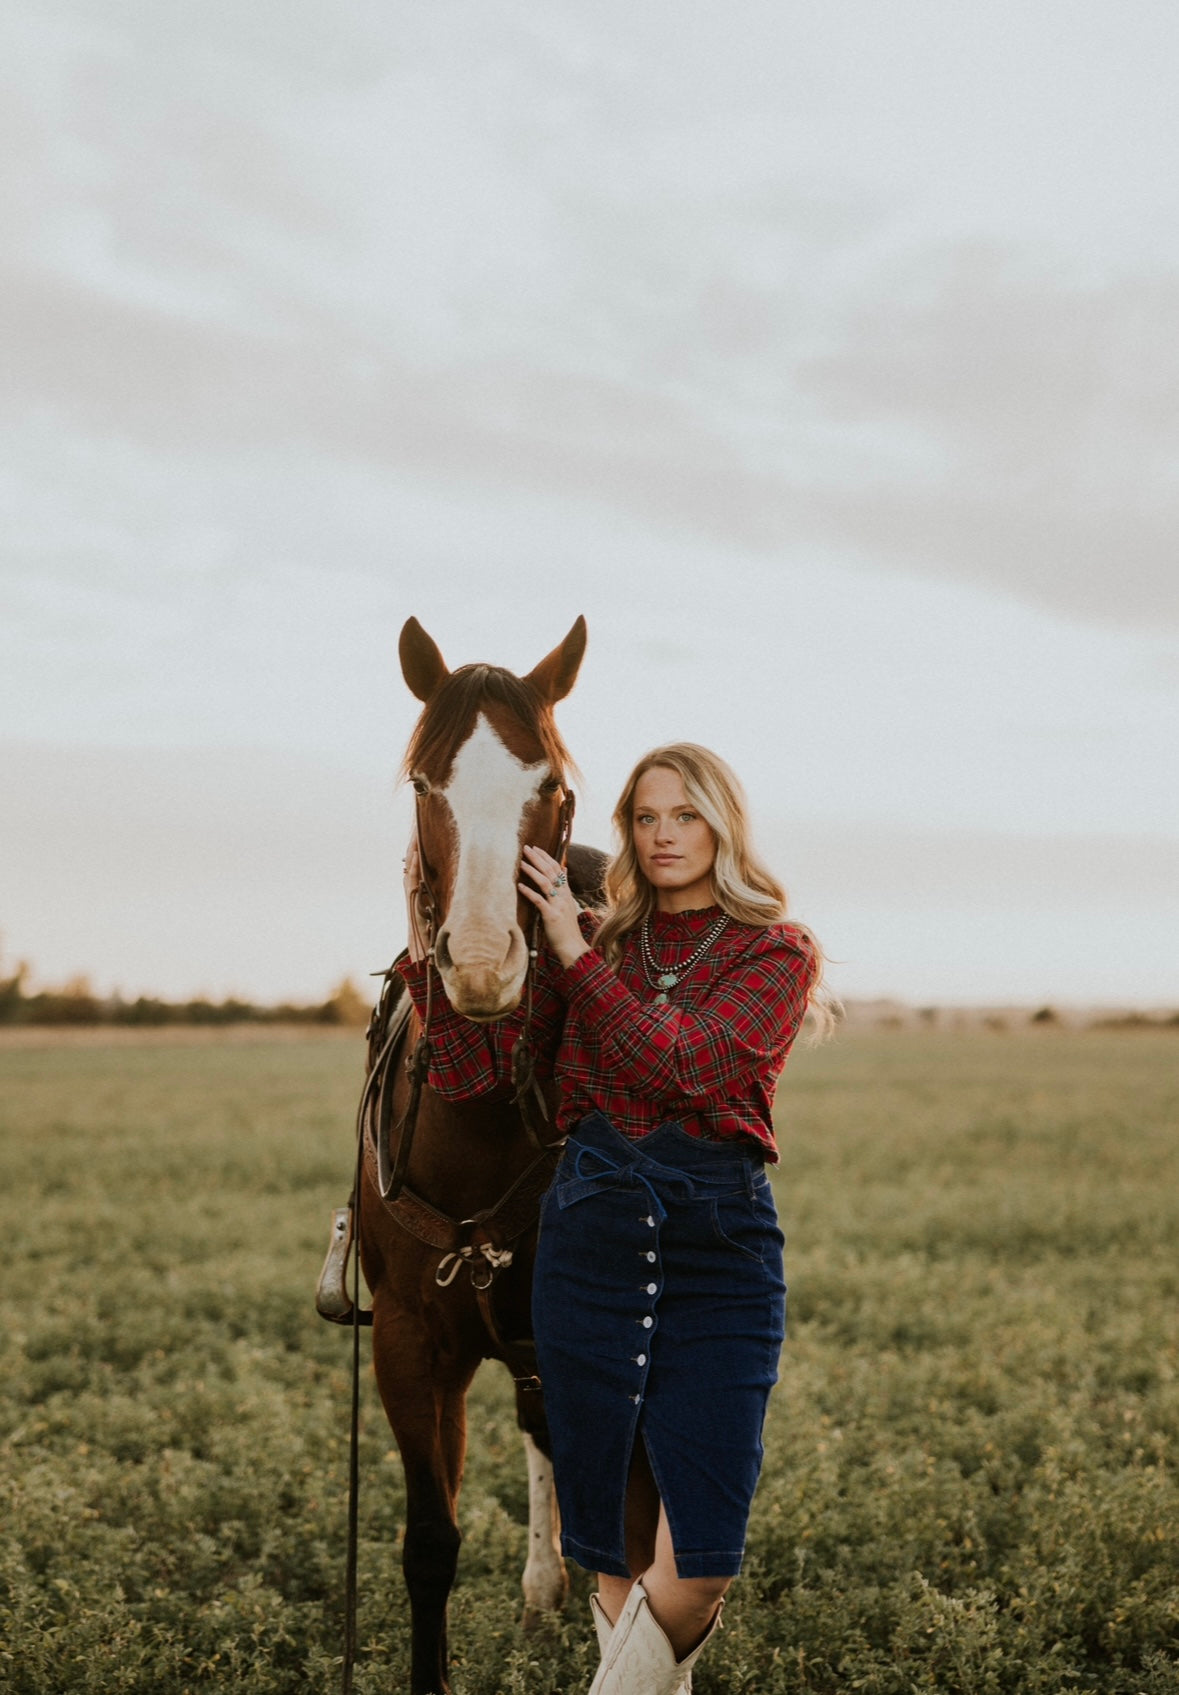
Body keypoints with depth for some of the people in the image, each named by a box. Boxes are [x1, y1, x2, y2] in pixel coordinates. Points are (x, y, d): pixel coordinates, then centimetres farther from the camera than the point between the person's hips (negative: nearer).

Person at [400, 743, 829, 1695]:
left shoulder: (777, 955, 1)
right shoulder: (593, 944, 11)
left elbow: (685, 1063, -16)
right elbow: (472, 1071, 4)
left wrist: (577, 953, -17)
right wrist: (428, 948, -7)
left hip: (722, 1249, -2)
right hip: (590, 1243, 3)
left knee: (697, 1566, -10)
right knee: (618, 1554, 7)